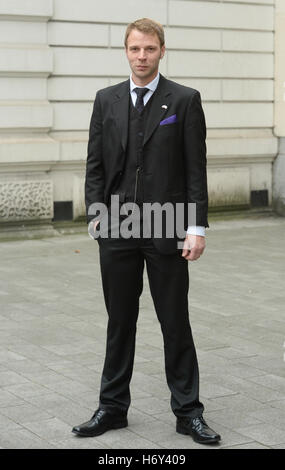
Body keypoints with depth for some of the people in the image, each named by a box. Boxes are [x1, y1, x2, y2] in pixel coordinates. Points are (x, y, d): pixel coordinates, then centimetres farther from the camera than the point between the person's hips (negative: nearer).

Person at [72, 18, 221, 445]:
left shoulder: (185, 100, -1)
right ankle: (113, 407, 22)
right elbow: (95, 165, 9)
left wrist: (197, 228, -10)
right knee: (120, 322, 11)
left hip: (166, 232, -2)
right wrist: (96, 213, -5)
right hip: (117, 231, 3)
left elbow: (196, 168, -3)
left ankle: (188, 412, 15)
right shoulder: (106, 100, 8)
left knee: (176, 323, 4)